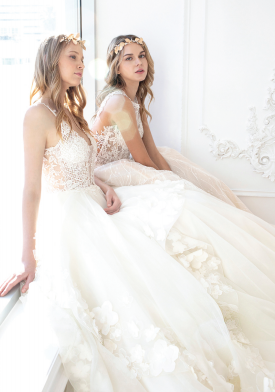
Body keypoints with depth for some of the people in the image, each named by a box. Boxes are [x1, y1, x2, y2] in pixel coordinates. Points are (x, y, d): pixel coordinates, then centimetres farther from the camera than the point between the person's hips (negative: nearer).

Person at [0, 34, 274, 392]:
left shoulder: (71, 111, 14)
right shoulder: (39, 115, -14)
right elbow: (32, 189, -16)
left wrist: (105, 189, -2)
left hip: (95, 206, 9)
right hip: (71, 220, -9)